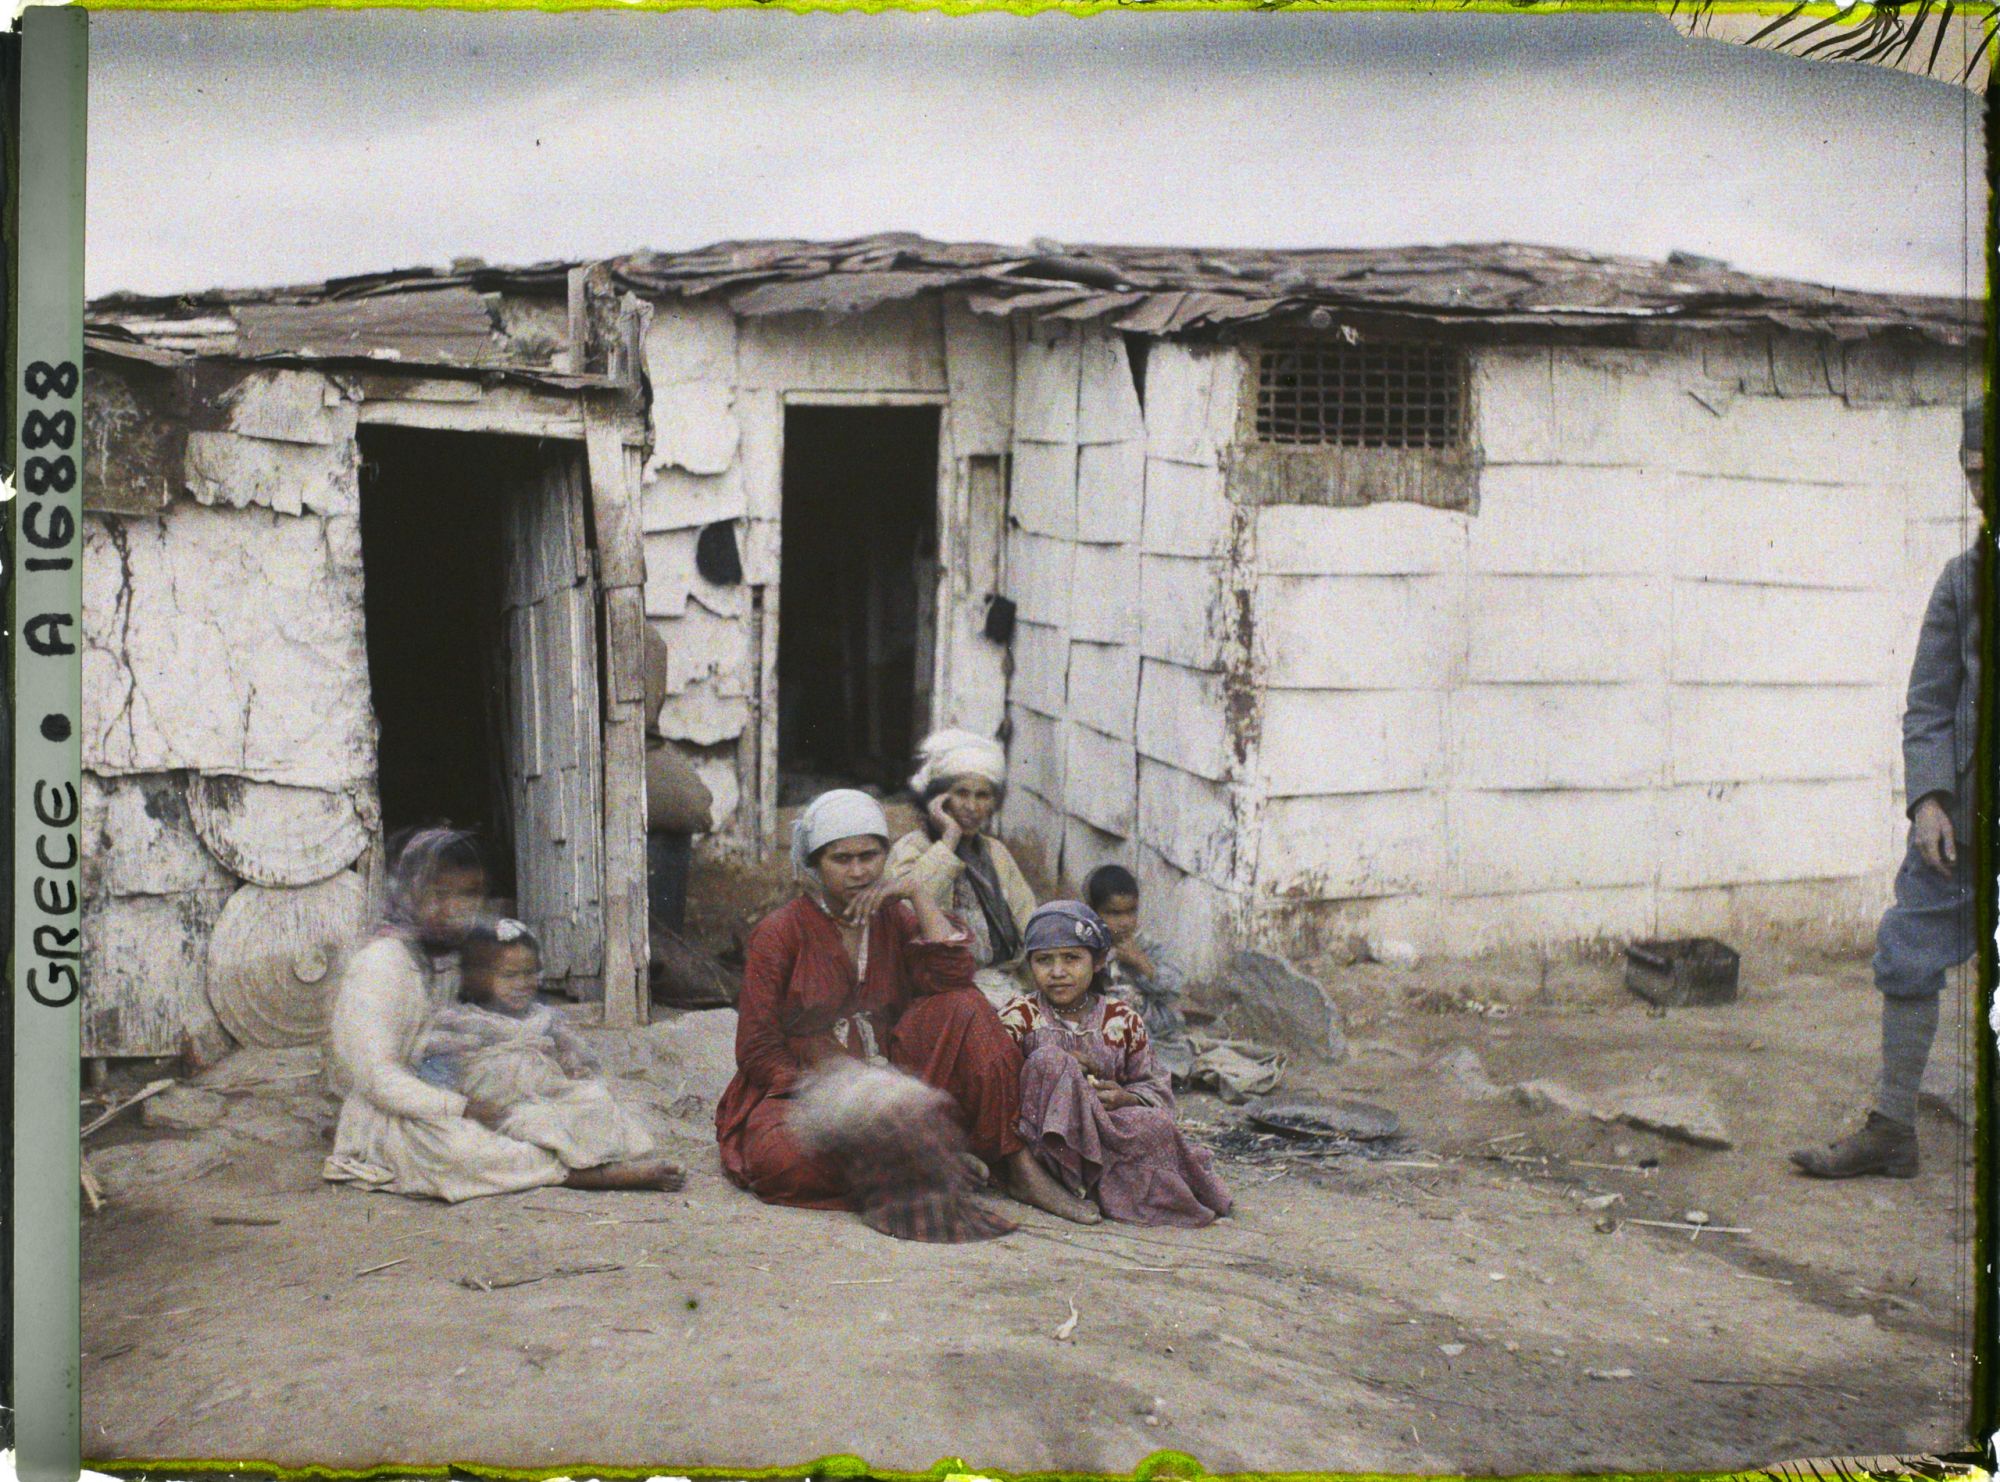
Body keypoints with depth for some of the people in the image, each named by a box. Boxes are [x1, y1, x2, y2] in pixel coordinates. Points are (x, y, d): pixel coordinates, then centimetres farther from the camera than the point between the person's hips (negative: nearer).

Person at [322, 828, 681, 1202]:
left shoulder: (456, 958, 10)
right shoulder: (379, 963, -16)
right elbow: (377, 1077, -22)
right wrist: (463, 1108, -27)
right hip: (387, 1126, -9)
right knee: (461, 1142, -38)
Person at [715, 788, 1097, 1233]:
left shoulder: (894, 919, 7)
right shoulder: (780, 933, -4)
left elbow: (953, 976, -13)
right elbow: (757, 1051, -8)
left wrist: (917, 893, -13)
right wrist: (830, 1096, -21)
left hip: (887, 1087, 4)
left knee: (961, 1007, -19)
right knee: (786, 1158, -39)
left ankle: (1019, 1169, -22)